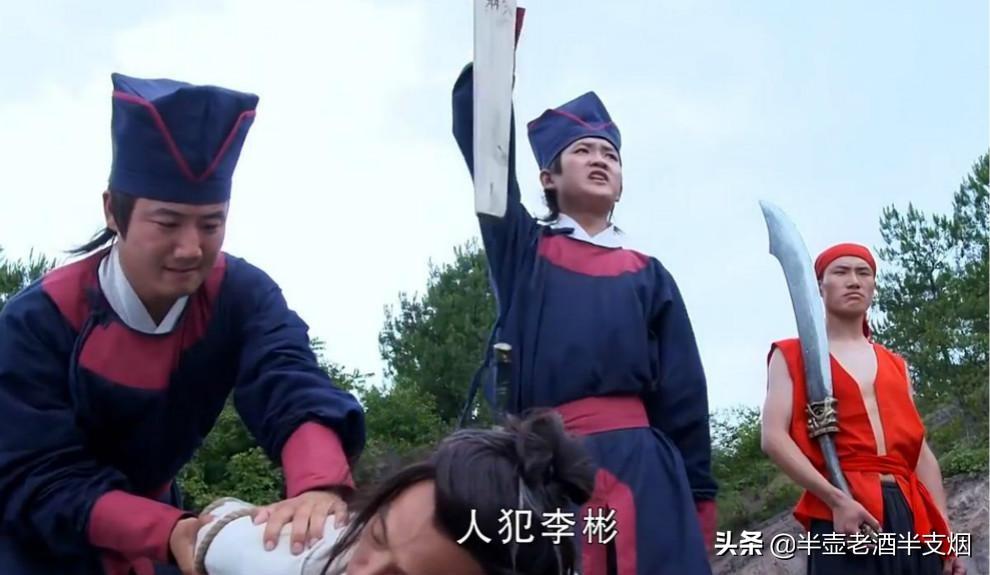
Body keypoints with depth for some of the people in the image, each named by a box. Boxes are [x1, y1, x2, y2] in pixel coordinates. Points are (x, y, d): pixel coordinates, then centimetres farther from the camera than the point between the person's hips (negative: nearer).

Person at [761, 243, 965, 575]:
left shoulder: (895, 366, 25)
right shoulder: (793, 356, 9)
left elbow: (919, 450, 21)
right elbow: (774, 438, -4)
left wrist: (944, 529, 10)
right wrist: (836, 499, -16)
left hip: (911, 514, 5)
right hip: (845, 515, -5)